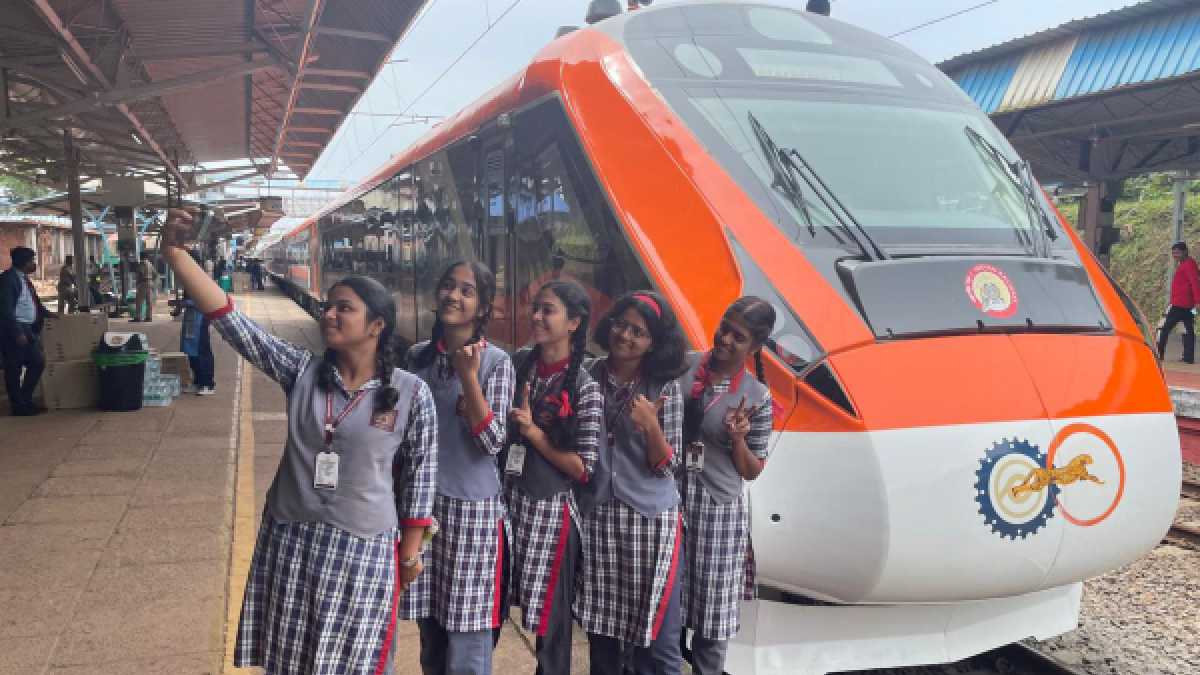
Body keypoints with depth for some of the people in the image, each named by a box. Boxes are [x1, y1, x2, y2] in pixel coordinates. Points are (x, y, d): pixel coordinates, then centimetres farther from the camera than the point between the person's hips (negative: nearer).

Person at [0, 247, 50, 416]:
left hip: (28, 329, 9)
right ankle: (19, 406, 10)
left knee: (38, 363, 12)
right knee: (15, 369, 1)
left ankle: (25, 400, 24)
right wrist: (17, 333, -22)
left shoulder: (24, 278, 14)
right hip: (14, 331, -9)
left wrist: (47, 313, 18)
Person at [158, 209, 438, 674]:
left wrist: (410, 553, 0)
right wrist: (174, 251, -18)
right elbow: (230, 319, -10)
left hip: (363, 550, -3)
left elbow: (419, 478, -3)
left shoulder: (411, 394, -10)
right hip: (289, 542, 3)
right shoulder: (302, 372, -3)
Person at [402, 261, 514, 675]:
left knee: (467, 630, 1)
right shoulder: (419, 356, 5)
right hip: (421, 502, 5)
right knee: (429, 627, 14)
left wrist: (468, 378, -23)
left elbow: (493, 442, -15)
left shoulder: (496, 362, -8)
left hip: (471, 507, -4)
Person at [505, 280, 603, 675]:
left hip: (550, 509, -4)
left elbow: (583, 469, -12)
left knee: (550, 619, 7)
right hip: (505, 499, 5)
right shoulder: (519, 364, 4)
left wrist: (533, 432, -16)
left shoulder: (585, 388, -11)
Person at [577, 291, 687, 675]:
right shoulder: (589, 378, 2)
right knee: (601, 631, 10)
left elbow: (667, 466, -7)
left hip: (650, 518, -2)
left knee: (656, 637, -1)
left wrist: (651, 426, -22)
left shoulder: (665, 389, -4)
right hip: (597, 515, 2)